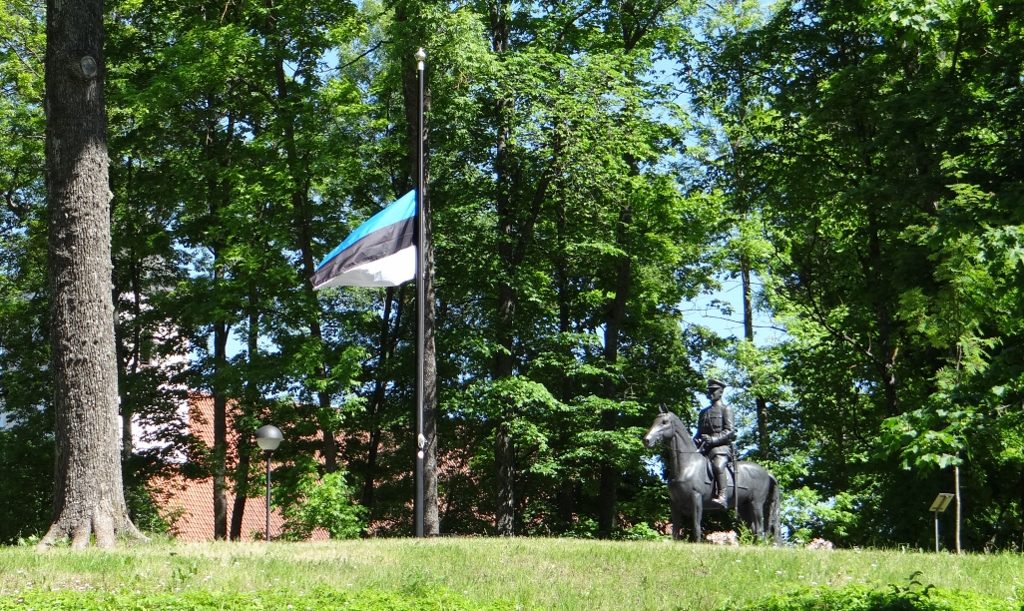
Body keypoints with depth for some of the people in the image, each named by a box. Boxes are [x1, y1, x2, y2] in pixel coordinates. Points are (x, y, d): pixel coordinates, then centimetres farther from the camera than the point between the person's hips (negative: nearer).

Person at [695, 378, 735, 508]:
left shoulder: (726, 409, 7)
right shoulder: (704, 412, 25)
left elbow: (729, 431, -3)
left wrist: (713, 439, -17)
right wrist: (696, 441, 2)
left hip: (721, 446, -7)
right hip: (703, 447, 7)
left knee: (718, 466, -35)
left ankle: (722, 497, -41)